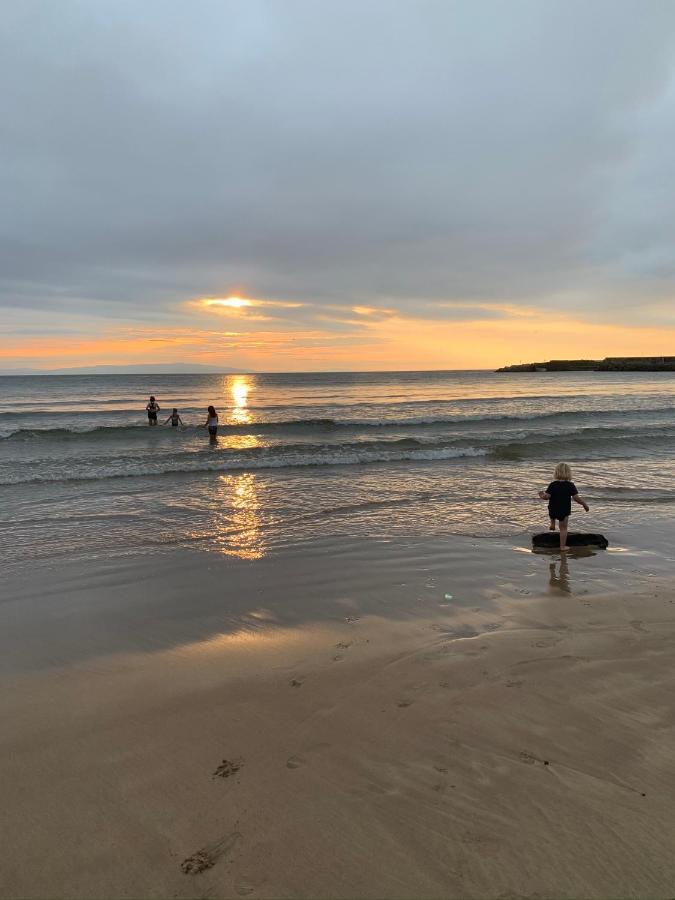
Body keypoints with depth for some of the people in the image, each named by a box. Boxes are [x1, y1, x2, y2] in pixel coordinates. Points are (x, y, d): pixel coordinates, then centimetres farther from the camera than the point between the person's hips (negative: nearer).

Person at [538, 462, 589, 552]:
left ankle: (552, 524, 35)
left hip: (553, 511, 1)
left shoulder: (552, 485, -11)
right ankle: (563, 546, 16)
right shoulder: (570, 485, -12)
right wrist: (585, 504, 0)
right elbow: (576, 498, -15)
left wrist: (542, 495, 8)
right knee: (563, 528, 11)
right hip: (564, 512, -1)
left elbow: (547, 496, -14)